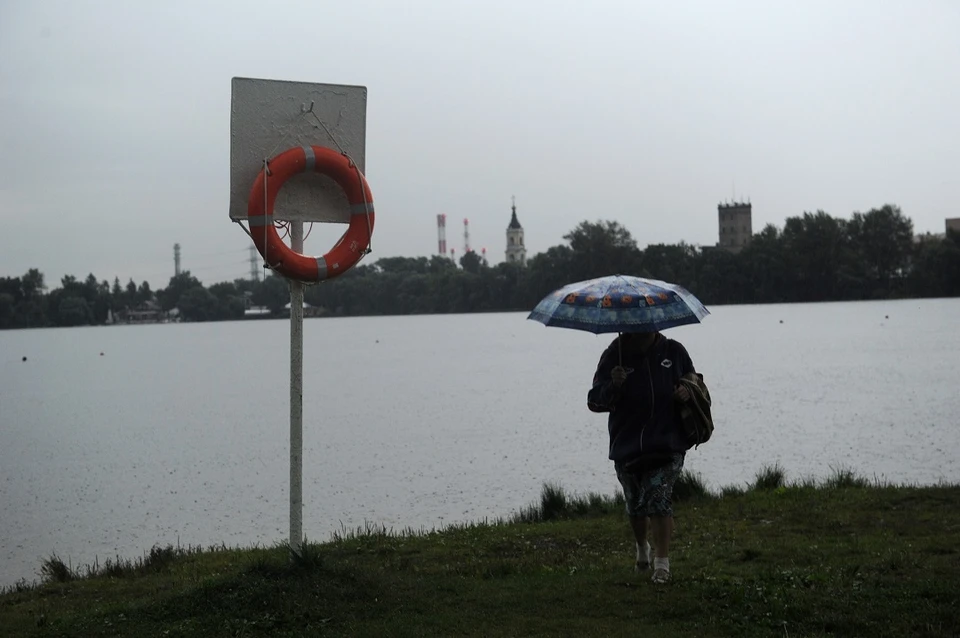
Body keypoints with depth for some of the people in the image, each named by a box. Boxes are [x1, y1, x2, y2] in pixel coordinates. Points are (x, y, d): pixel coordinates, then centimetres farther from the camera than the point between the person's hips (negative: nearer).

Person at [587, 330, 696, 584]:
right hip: (627, 446, 1)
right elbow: (594, 401, -6)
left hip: (667, 445, -1)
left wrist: (688, 392, -7)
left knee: (659, 499, -15)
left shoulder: (674, 351, 1)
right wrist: (613, 385, -26)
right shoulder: (614, 355, -4)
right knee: (635, 505, 14)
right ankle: (642, 548, 42)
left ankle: (662, 563, -8)